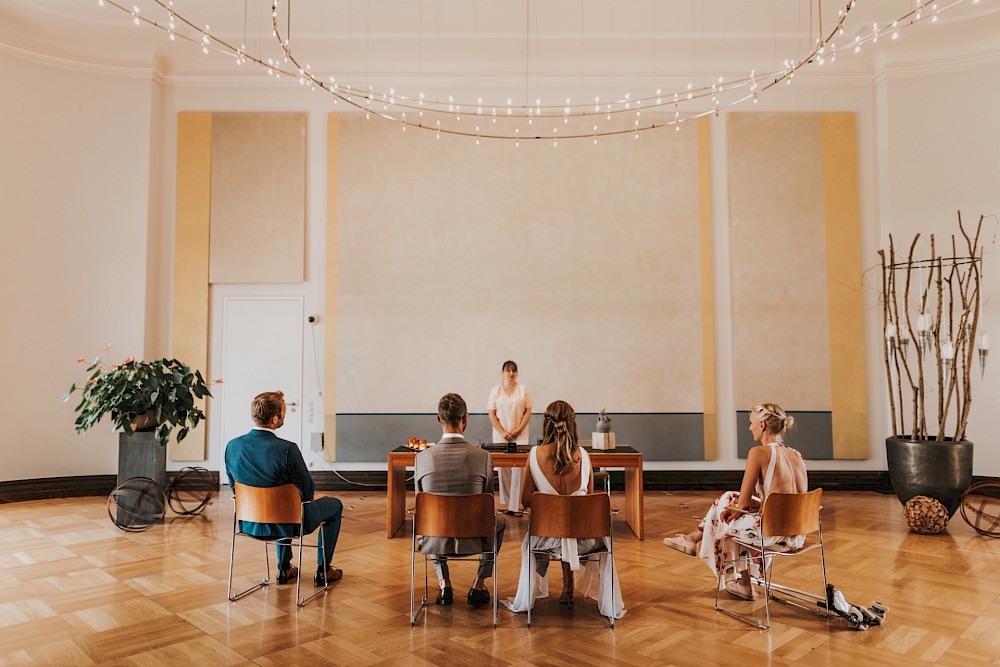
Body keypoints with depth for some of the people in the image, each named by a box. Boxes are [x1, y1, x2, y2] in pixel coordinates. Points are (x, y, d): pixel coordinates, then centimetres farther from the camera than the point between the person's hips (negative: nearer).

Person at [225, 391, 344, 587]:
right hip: (285, 525, -5)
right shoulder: (287, 449, -29)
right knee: (335, 504, 20)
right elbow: (308, 492, -17)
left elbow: (235, 488, 3)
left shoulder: (232, 446, -12)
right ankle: (323, 571, 28)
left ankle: (284, 569, 42)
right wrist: (308, 494, 7)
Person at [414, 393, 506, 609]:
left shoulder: (422, 457, -12)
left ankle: (445, 585, 33)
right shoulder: (483, 456, -15)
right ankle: (478, 587, 29)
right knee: (499, 522, 32)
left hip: (433, 541, 1)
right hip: (472, 540, -1)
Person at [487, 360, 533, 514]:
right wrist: (503, 432, -8)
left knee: (518, 469, -6)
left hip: (520, 436, 0)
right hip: (501, 436, 0)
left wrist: (517, 430, -8)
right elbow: (492, 414, 2)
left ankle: (515, 506, -3)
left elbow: (528, 412, 2)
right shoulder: (496, 390, 4)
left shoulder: (523, 389, 4)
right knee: (503, 470, 2)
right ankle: (504, 504, 10)